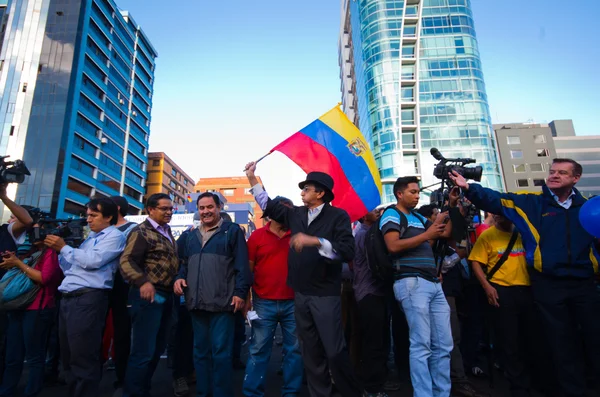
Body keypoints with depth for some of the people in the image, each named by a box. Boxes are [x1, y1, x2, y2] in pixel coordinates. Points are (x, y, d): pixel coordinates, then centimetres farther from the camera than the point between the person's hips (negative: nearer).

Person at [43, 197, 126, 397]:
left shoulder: (115, 236, -2)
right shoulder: (90, 238, 24)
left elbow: (93, 261, -16)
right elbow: (70, 268, 24)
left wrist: (64, 247, -4)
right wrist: (57, 249, 13)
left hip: (88, 299, -9)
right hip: (68, 299, 9)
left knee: (83, 359, -6)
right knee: (69, 357, 16)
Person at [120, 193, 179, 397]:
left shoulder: (167, 233, 15)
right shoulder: (141, 232, -10)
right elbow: (126, 261, -21)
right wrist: (143, 282, -34)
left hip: (166, 296, 9)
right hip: (149, 295, -9)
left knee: (158, 348, 17)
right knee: (143, 350, -4)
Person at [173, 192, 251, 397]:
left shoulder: (232, 230, 0)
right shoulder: (192, 235, 19)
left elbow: (242, 265, -6)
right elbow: (185, 263, 25)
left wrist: (240, 292, -14)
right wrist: (180, 277, 5)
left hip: (222, 302, -6)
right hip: (197, 303, 6)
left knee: (221, 352, -2)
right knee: (200, 351, 15)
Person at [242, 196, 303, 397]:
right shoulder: (257, 236, 1)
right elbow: (248, 269, 4)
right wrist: (247, 298, 0)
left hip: (293, 303, 2)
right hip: (264, 303, -1)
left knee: (294, 349, 11)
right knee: (258, 350, 8)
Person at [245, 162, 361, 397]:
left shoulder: (338, 216, -8)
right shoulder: (296, 214, 9)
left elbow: (347, 251, -19)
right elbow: (268, 205, 20)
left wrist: (315, 241, -28)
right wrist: (252, 177, 17)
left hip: (326, 295, -6)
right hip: (300, 294, 6)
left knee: (334, 351, -1)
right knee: (310, 352, 16)